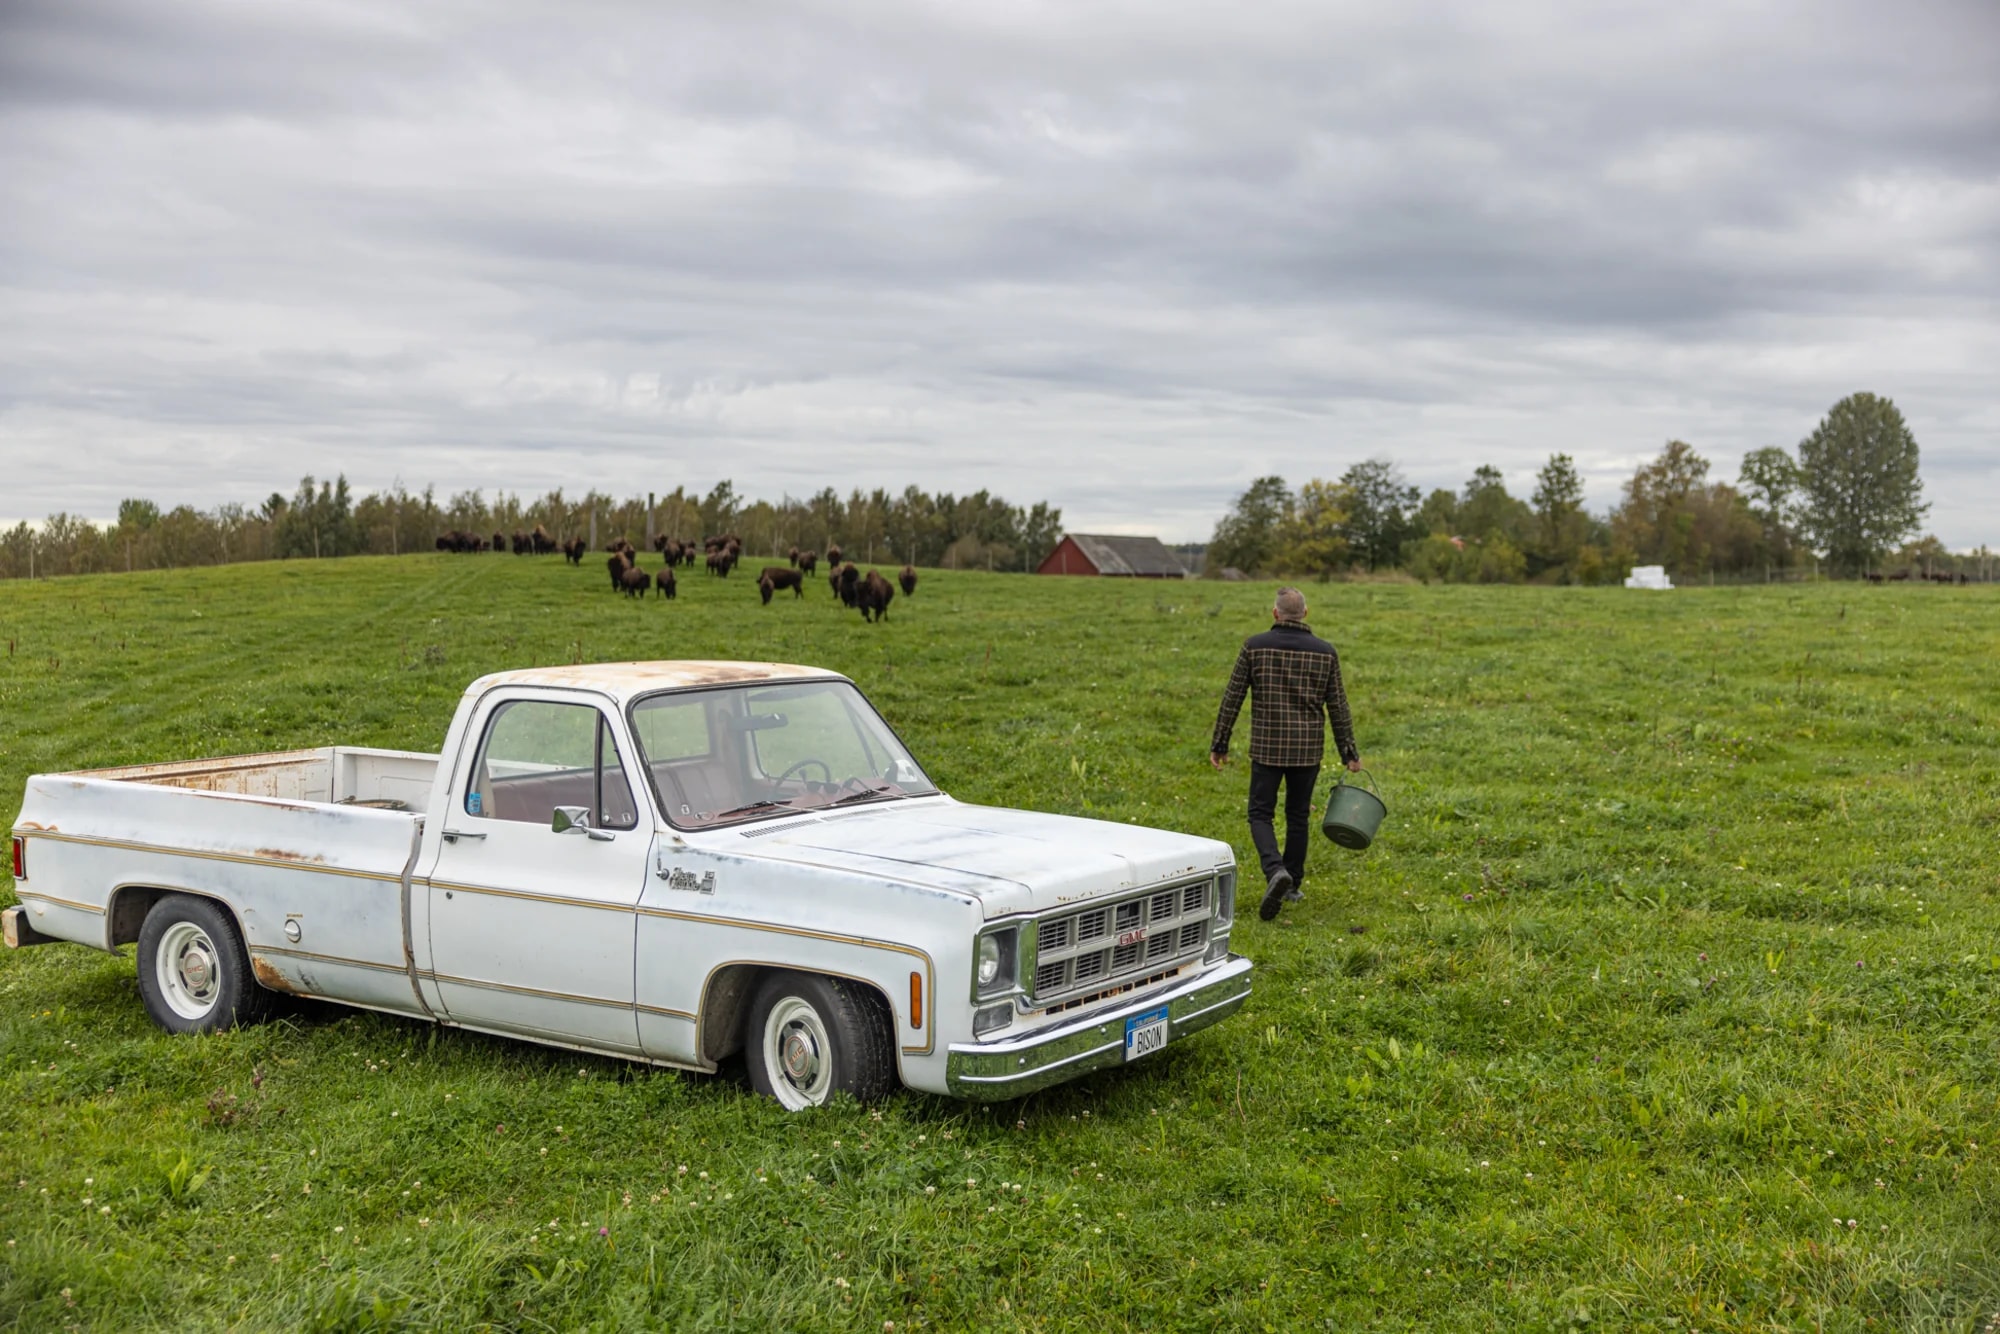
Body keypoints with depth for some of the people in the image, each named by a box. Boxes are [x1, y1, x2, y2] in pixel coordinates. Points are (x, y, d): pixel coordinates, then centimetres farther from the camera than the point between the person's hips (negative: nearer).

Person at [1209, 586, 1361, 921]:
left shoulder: (1255, 646, -5)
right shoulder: (1325, 652, 0)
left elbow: (1232, 698, -3)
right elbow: (1338, 707, 3)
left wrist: (1219, 743, 4)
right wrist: (1349, 752, 12)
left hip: (1267, 748, -2)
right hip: (1308, 749, 2)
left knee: (1260, 814, 4)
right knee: (1298, 816, 15)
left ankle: (1275, 871, -20)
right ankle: (1293, 885, 23)